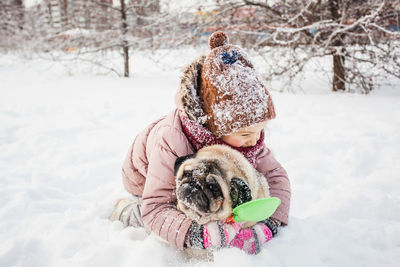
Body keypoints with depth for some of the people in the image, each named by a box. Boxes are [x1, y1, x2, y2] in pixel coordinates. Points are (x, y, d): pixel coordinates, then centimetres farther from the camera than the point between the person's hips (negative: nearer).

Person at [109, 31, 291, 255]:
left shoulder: (245, 129, -32)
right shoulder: (171, 140, -48)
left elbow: (275, 174, -24)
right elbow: (155, 209, -48)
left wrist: (270, 225, -41)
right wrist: (198, 236, -67)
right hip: (147, 180, -5)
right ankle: (126, 210, 12)